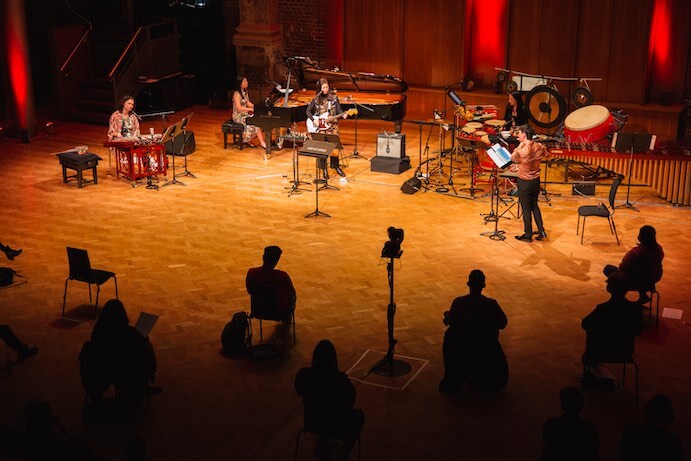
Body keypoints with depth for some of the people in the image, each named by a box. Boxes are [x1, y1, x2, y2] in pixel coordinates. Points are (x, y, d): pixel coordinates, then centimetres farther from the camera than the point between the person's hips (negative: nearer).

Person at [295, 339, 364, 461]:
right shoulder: (340, 378, -28)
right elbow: (351, 401, -9)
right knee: (359, 415, 28)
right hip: (337, 428, -3)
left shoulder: (303, 374, -19)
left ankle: (322, 444, 37)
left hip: (312, 424, 3)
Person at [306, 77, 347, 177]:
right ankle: (324, 168, 4)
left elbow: (338, 110, 1)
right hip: (319, 127, 0)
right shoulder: (316, 99, 2)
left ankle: (336, 166, 12)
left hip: (332, 125, 0)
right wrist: (313, 120, -6)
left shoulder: (334, 97, 3)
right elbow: (308, 111, 8)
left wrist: (343, 114, -20)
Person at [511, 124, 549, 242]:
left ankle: (528, 235, 15)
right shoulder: (539, 147, -5)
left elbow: (513, 158, -6)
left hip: (524, 182, -6)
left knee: (526, 209, 6)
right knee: (534, 206, 21)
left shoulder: (522, 150, -25)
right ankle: (541, 231, 20)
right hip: (536, 180, 6)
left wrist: (520, 145, -8)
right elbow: (545, 154, 16)